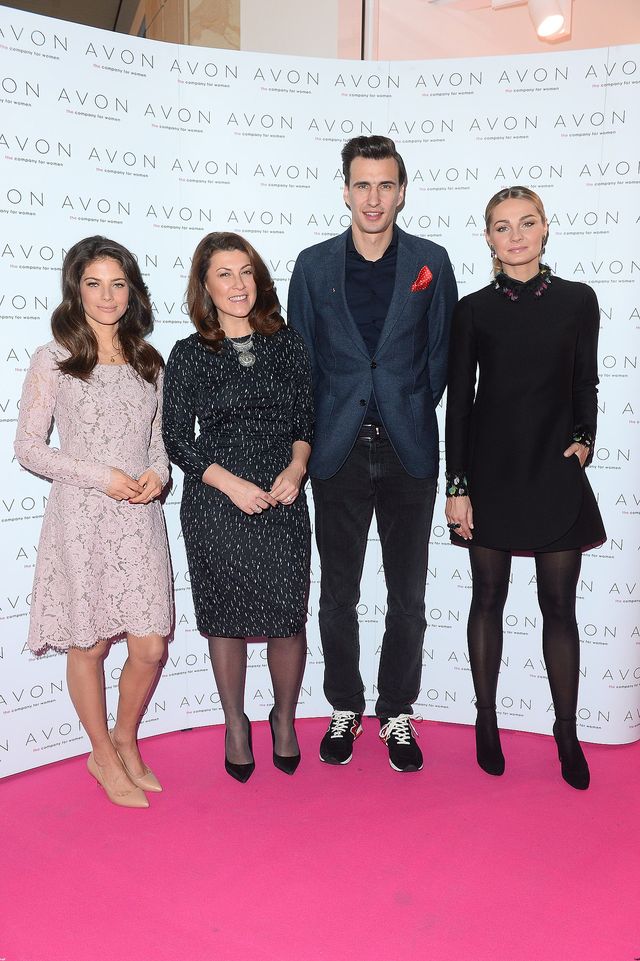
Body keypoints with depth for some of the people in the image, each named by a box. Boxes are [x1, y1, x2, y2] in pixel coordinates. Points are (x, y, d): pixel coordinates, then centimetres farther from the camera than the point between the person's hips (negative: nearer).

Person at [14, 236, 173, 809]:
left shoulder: (148, 360, 10)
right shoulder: (52, 361, -2)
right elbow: (29, 448, -3)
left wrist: (158, 471, -4)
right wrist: (99, 476, -14)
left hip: (140, 519, 4)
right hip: (81, 519, -3)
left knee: (151, 648, 4)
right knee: (90, 646, 8)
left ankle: (125, 742, 32)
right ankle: (104, 757, 31)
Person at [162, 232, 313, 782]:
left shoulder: (288, 344, 6)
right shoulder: (189, 355, 0)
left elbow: (307, 418, 10)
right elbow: (178, 440, -1)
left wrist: (296, 468, -8)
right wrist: (233, 484, -12)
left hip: (282, 501, 1)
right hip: (215, 505, -1)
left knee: (287, 617, 3)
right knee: (226, 618, 9)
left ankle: (285, 718, 30)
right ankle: (235, 725, 31)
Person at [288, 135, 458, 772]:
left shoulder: (431, 263, 4)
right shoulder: (313, 265, 5)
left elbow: (441, 355, 8)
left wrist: (410, 413, 6)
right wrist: (318, 433, 4)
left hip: (408, 451, 0)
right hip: (338, 451, 0)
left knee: (407, 599, 8)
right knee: (337, 596, 9)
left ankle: (396, 714, 26)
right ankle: (344, 709, 28)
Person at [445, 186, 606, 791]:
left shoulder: (577, 301, 4)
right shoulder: (473, 309, 2)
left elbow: (585, 385, 10)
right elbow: (459, 401, 1)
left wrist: (584, 439, -9)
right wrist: (457, 486, -4)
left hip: (555, 472, 1)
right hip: (491, 471, 0)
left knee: (559, 606, 6)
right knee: (488, 598, 9)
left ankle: (567, 735, 22)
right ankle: (487, 723, 25)